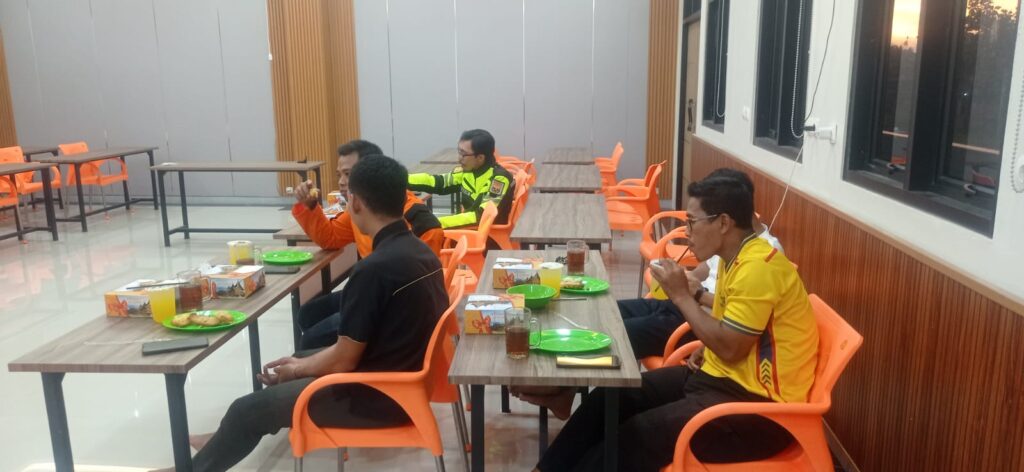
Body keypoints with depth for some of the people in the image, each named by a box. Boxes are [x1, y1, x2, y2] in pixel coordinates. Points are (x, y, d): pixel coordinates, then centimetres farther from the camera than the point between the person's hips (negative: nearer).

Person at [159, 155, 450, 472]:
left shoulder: (374, 268, -27)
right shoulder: (420, 251, 2)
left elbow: (342, 361, -19)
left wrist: (296, 369, 2)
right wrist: (302, 363, 12)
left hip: (379, 395, -9)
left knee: (248, 410, 6)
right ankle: (226, 445, 46)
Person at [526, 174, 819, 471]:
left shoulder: (758, 267, -22)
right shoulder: (738, 258, 9)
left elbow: (730, 348, -23)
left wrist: (682, 295, -16)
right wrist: (705, 350, 3)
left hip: (757, 403, -10)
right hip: (723, 377, 10)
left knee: (643, 433, -23)